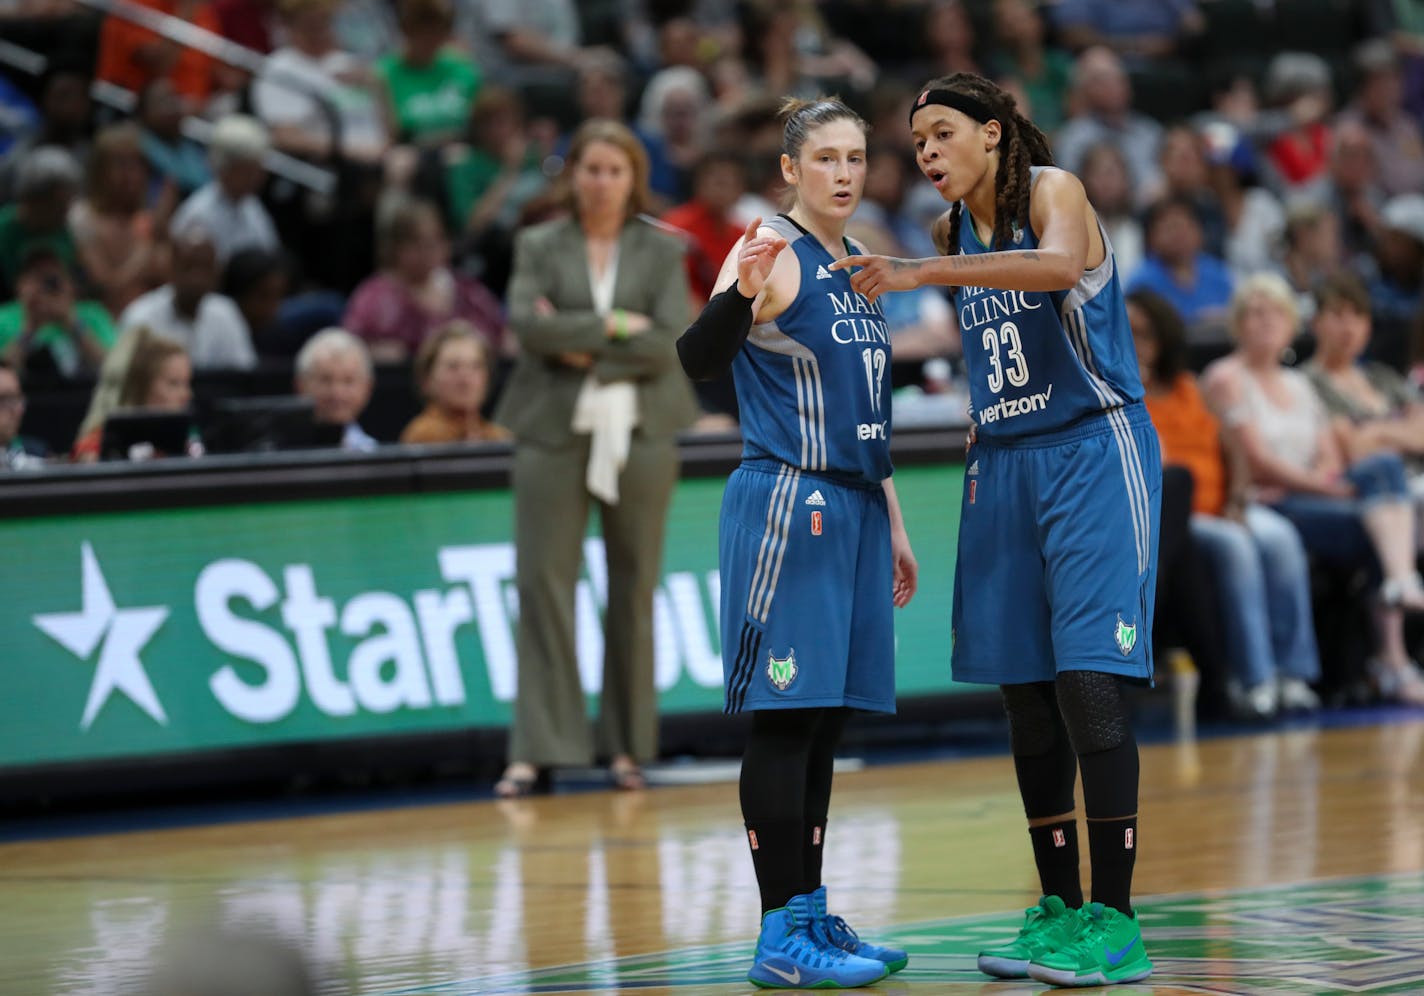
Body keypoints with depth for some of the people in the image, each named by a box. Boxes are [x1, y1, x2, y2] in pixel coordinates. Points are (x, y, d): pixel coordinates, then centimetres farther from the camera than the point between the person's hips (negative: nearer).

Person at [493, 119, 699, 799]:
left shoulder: (662, 251, 6)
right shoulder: (538, 247, 8)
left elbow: (668, 343, -6)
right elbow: (528, 323, -9)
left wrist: (585, 352, -10)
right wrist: (614, 326, -11)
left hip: (638, 435, 0)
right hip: (553, 431, 0)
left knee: (633, 589, 3)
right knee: (543, 583, -6)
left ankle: (626, 746, 12)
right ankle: (537, 751, -5)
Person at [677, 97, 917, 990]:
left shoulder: (853, 268, 16)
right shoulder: (773, 253, -9)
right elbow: (699, 361, -23)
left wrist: (892, 525, 23)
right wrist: (741, 293, -41)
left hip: (852, 511, 8)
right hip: (787, 506, -8)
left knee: (827, 721, 10)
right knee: (785, 720, -8)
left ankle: (811, 915, 16)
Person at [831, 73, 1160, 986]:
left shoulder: (1051, 191, -8)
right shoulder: (959, 233, 13)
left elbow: (1059, 265, -32)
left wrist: (925, 272, -36)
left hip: (1092, 454, -7)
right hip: (1005, 466, 7)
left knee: (1088, 682, -13)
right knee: (1025, 695, 6)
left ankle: (1116, 923, -11)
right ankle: (1058, 910, 14)